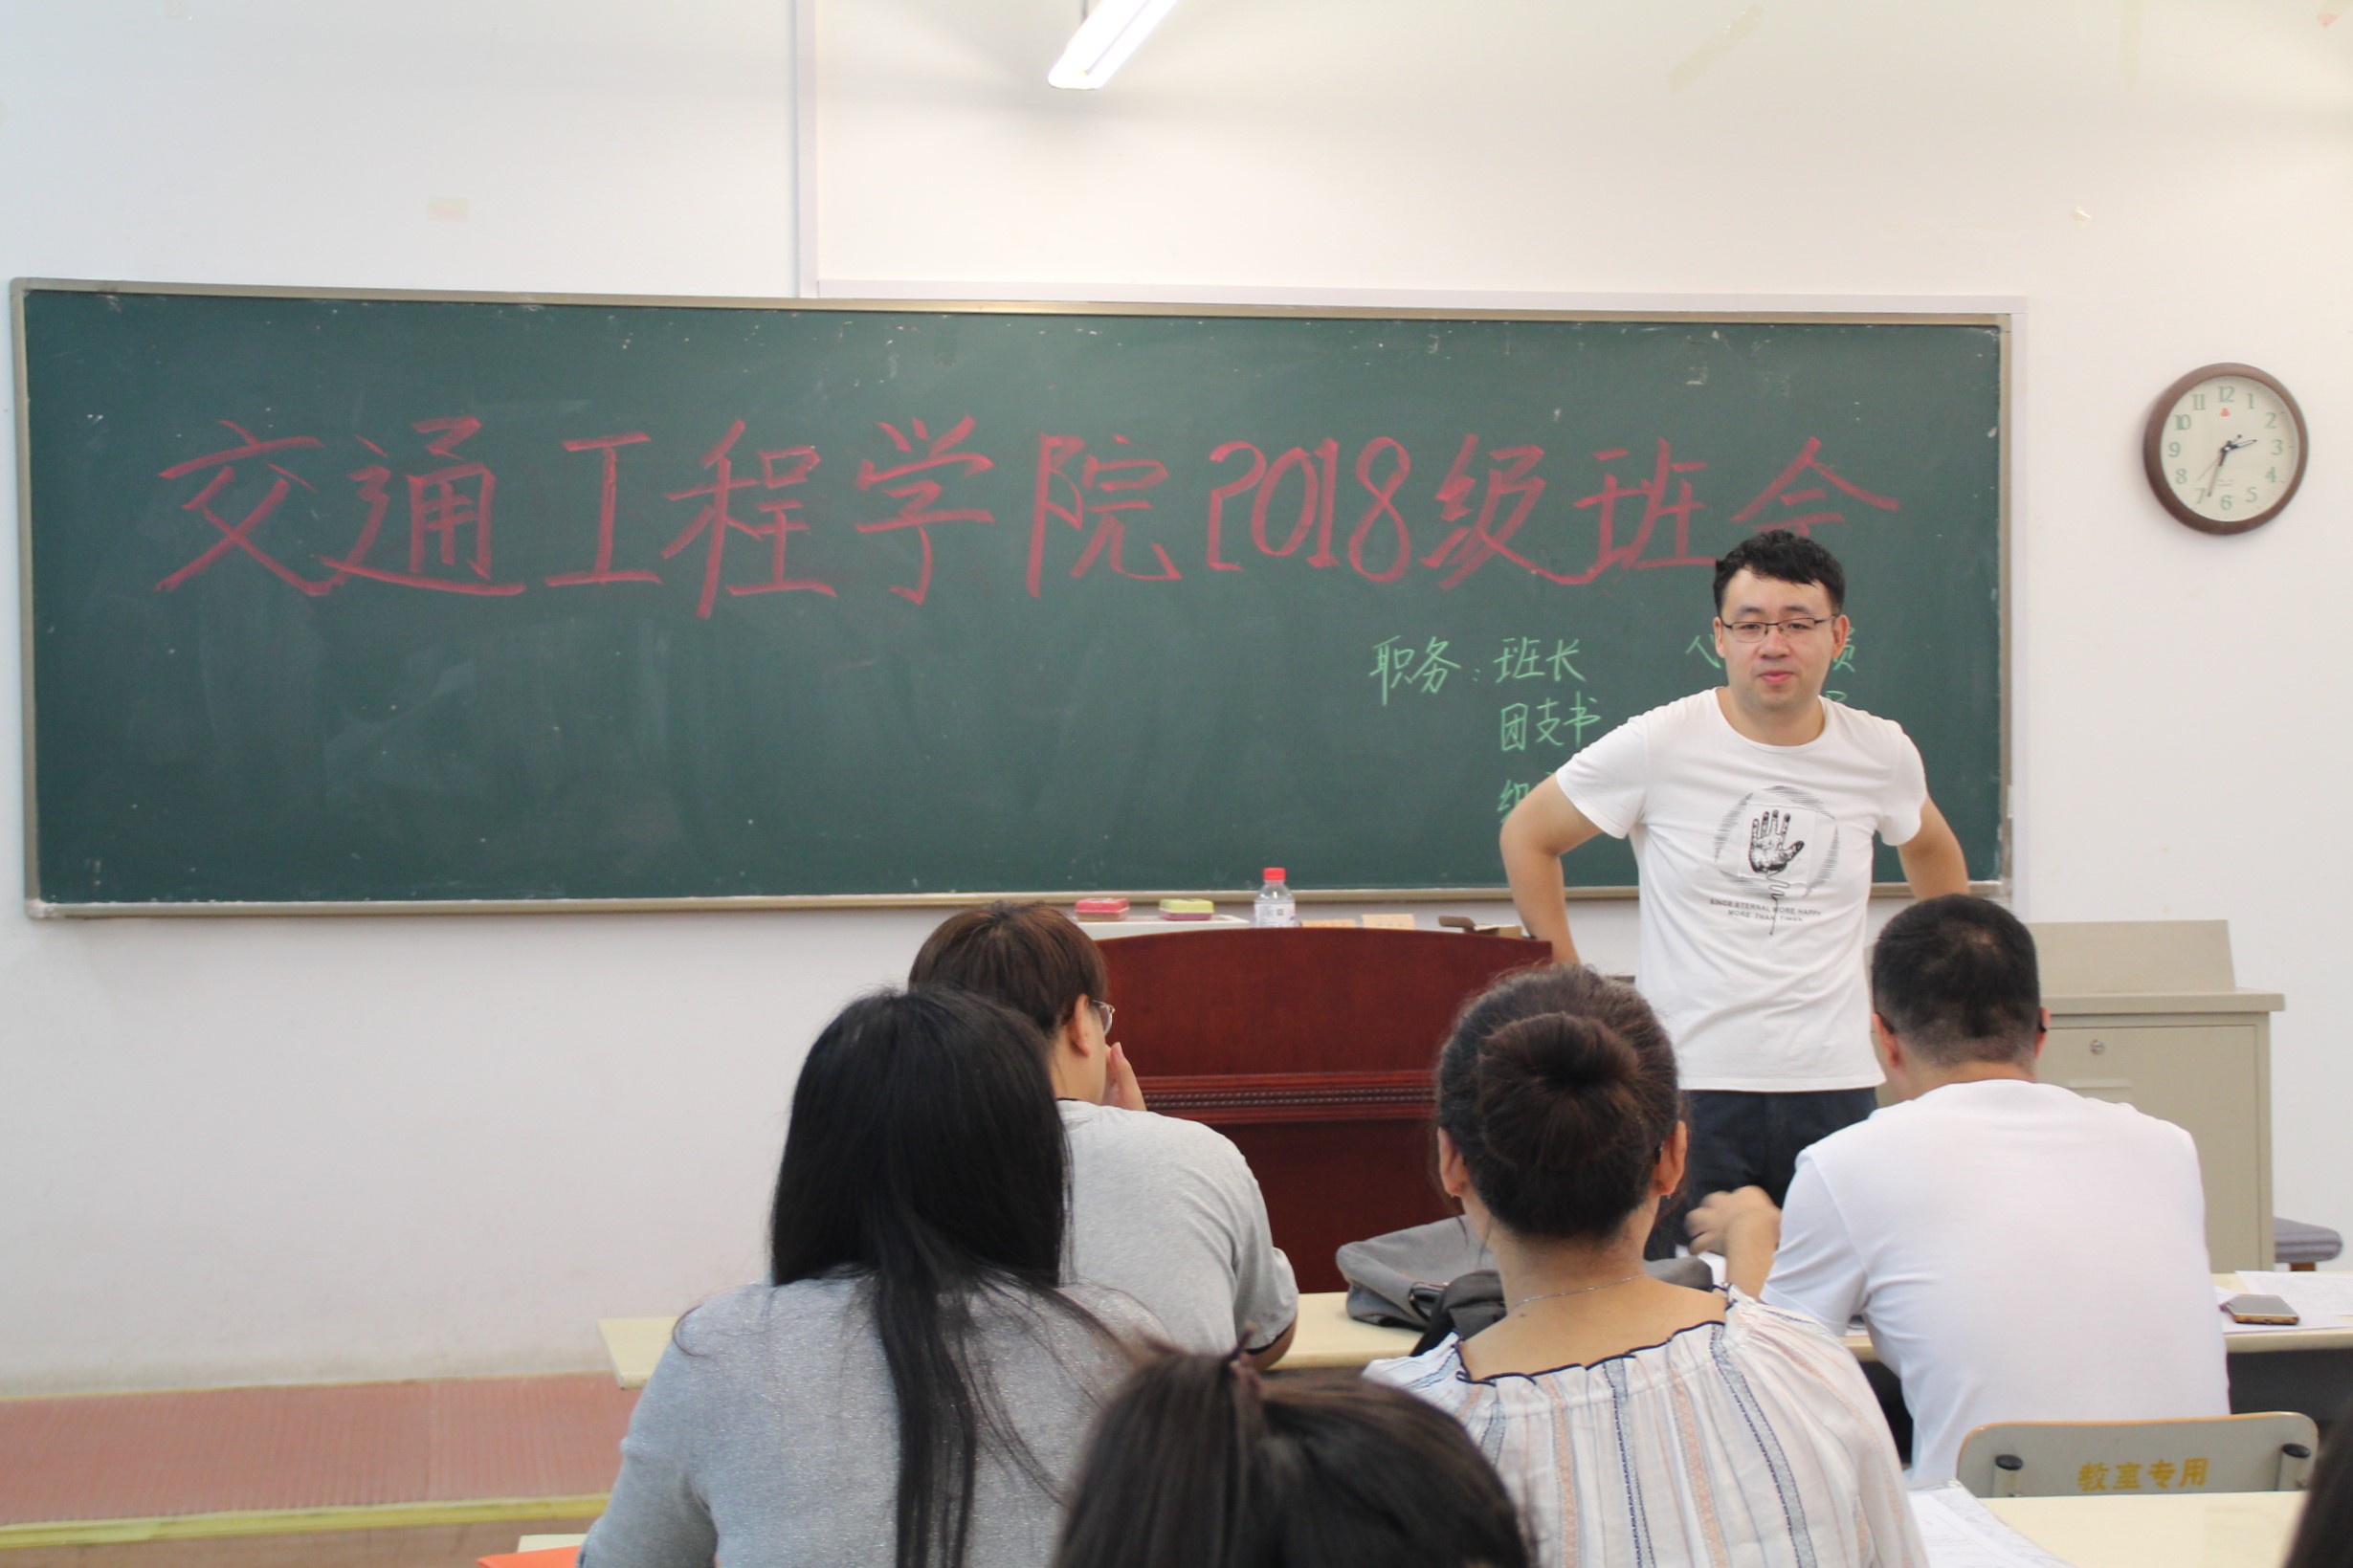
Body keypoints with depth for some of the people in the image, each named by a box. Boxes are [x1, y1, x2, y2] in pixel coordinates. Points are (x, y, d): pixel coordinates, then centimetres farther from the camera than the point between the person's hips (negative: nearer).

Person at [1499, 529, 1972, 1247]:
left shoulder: (1880, 753, 5)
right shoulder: (1658, 745, -5)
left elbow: (1931, 848, 27)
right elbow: (1526, 836, 7)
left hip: (1835, 1087, 3)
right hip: (1689, 1085, -3)